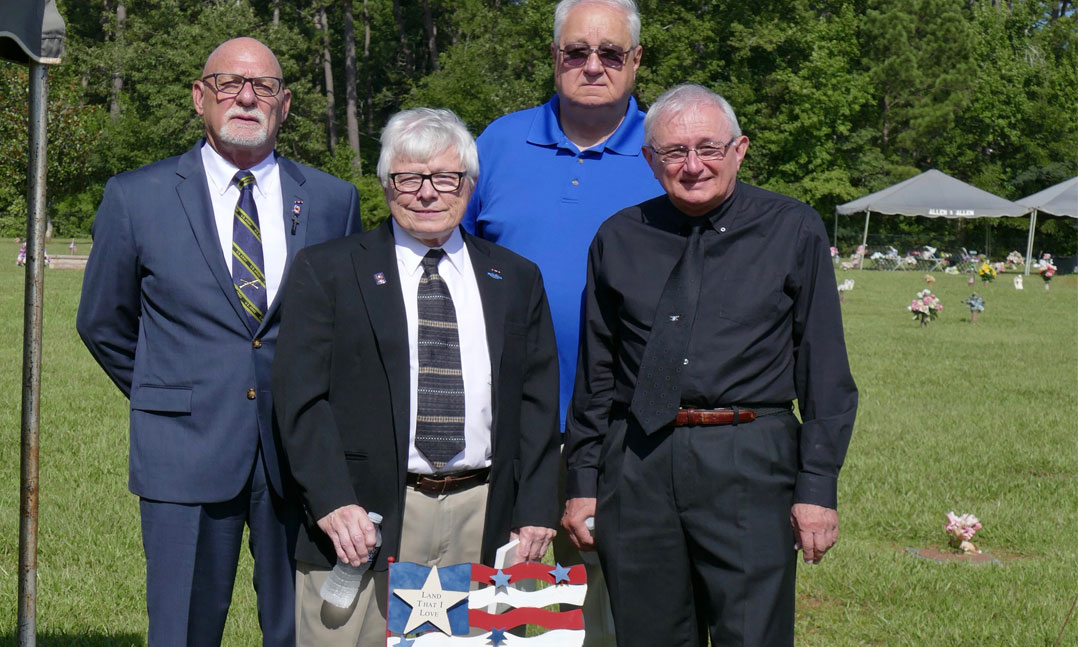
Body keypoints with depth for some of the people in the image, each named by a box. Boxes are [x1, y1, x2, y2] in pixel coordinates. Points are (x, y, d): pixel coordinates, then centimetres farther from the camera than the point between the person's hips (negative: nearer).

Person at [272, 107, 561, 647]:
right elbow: (300, 396, -2)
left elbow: (538, 400, 12)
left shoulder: (517, 279, 14)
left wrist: (536, 510, 3)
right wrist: (333, 502, -12)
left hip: (483, 523, 3)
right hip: (365, 520, -2)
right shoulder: (325, 271, 5)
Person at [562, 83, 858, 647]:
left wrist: (817, 486, -2)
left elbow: (825, 373, 4)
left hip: (749, 465, -2)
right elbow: (595, 374, 15)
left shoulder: (792, 230, 5)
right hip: (636, 467, 3)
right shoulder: (619, 239, 11)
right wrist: (582, 483, 12)